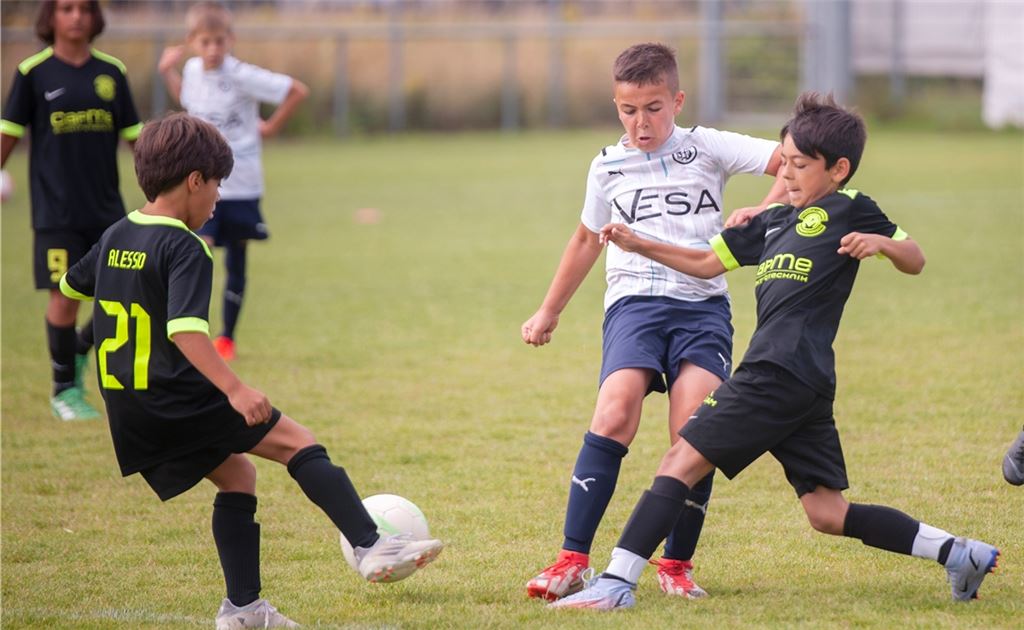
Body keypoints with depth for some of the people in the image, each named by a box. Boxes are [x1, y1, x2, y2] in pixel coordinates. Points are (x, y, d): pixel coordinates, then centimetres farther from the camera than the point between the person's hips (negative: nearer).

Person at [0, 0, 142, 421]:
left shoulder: (111, 71, 6)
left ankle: (82, 348, 30)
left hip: (106, 208, 4)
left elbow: (134, 136, 10)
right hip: (56, 210, -3)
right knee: (65, 299, -5)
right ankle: (65, 391, 12)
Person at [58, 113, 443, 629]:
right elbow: (186, 330, -28)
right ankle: (371, 547, -13)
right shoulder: (184, 249, -15)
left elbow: (70, 286, 29)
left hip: (128, 414, 8)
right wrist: (234, 389, -33)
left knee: (236, 473, 21)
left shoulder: (115, 238, 11)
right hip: (179, 399, -8)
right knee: (298, 443, -3)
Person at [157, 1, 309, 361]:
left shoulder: (241, 76, -16)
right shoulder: (193, 70, 1)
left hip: (241, 186, -3)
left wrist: (272, 127, -6)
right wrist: (168, 73, 12)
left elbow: (298, 91, -13)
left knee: (235, 263, 9)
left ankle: (226, 337, 24)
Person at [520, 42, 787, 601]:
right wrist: (549, 312, 37)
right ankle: (573, 560, -20)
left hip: (702, 302, -1)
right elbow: (587, 239, 30)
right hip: (634, 299, 1)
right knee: (615, 413, -22)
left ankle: (676, 565, 0)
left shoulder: (707, 148, 6)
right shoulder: (608, 167, 14)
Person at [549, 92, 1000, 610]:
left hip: (779, 374, -9)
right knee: (828, 514, 7)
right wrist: (639, 246, 21)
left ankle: (617, 582, -11)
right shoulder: (776, 221, 25)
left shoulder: (848, 209, 3)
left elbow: (914, 261, 3)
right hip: (805, 388, 9)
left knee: (681, 462, -8)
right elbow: (707, 262, 30)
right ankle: (957, 552, 6)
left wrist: (880, 242, -18)